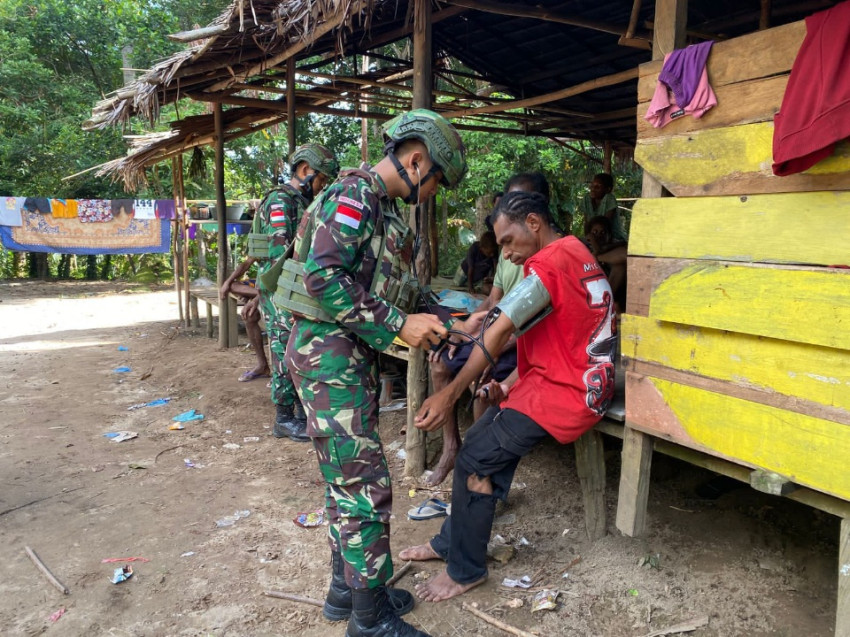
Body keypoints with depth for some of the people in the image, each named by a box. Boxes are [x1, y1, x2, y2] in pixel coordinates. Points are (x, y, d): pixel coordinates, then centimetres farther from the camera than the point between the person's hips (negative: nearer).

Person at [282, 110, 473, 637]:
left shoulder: (385, 209, 17)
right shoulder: (355, 192, -13)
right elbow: (323, 277, -24)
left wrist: (422, 327, 6)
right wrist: (400, 323, -21)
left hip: (355, 354, 10)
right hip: (327, 351, -10)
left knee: (348, 479, 17)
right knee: (366, 485, -5)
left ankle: (346, 588, 31)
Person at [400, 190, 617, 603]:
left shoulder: (548, 264, -18)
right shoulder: (574, 253, 14)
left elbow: (498, 335, -22)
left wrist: (450, 395, -20)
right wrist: (507, 384, 11)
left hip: (567, 390, -10)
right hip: (569, 377, 10)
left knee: (476, 458, -11)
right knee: (483, 437, 9)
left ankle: (465, 571, 6)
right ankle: (451, 542, 21)